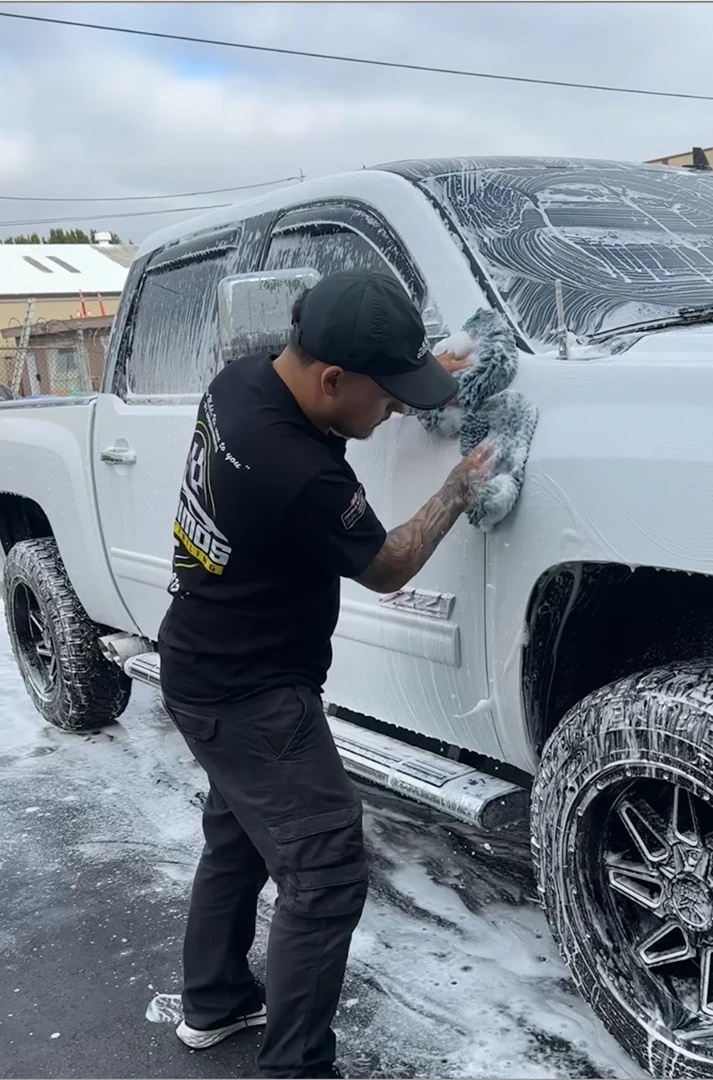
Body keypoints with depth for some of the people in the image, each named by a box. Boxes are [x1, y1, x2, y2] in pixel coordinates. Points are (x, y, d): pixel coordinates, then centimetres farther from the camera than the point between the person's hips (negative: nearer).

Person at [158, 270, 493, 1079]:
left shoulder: (242, 380, -7)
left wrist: (424, 372, 4)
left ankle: (213, 1003, 40)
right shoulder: (305, 478, -32)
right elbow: (388, 569, -13)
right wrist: (460, 488, 0)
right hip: (249, 696, -10)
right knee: (326, 876, -5)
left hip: (206, 671, 10)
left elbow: (305, 400, 17)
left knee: (236, 837, 23)